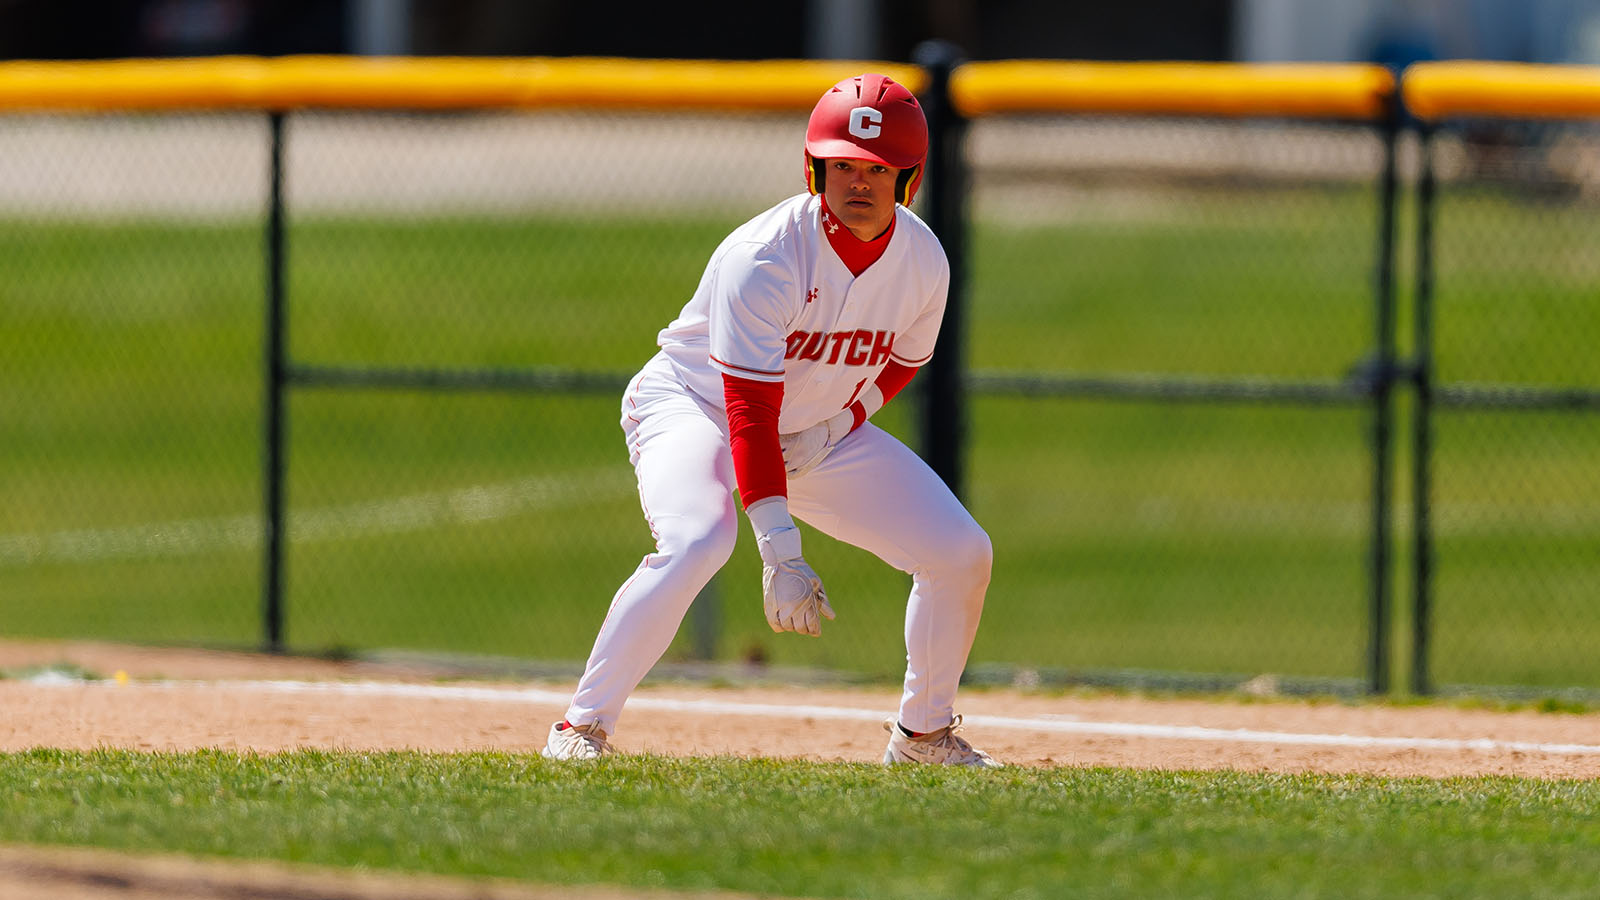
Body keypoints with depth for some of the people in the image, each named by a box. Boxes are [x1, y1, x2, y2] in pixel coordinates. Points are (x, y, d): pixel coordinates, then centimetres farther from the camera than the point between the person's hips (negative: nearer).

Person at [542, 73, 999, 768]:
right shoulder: (765, 259, -31)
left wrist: (841, 424, -12)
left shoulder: (923, 261, -12)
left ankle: (922, 733, 17)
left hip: (819, 433, 6)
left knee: (963, 553, -5)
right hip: (692, 405, -6)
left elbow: (902, 360, 9)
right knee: (696, 541, -37)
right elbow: (749, 411, -34)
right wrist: (781, 552, -40)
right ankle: (582, 725, -25)